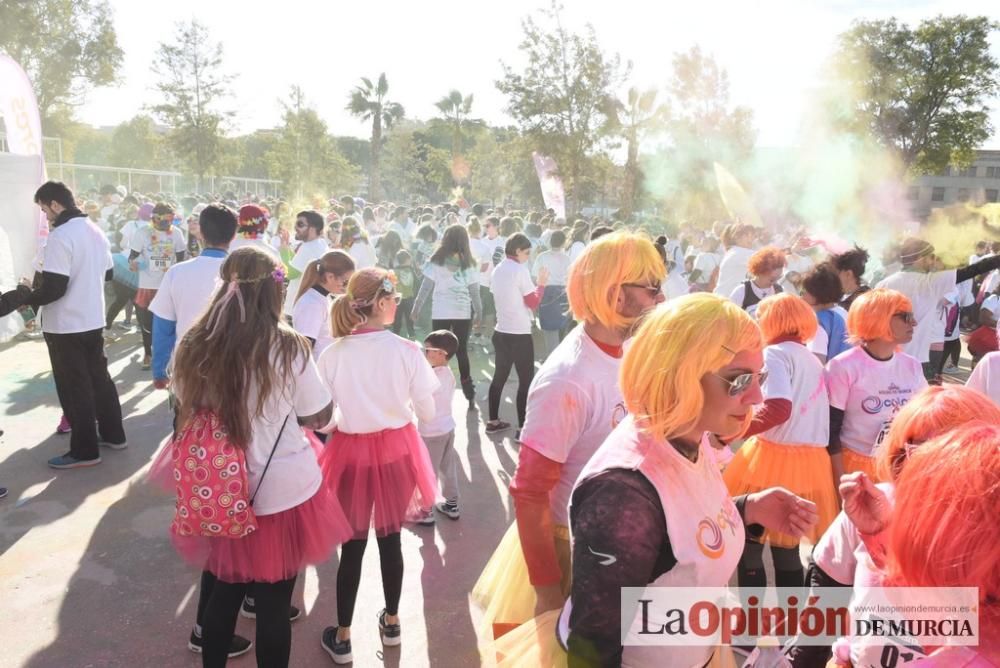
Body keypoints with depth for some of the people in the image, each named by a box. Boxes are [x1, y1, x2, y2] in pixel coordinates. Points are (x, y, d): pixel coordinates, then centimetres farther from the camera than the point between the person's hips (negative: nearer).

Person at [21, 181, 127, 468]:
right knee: (99, 377, 17)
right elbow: (107, 273, 18)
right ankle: (113, 434, 27)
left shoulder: (61, 236, -20)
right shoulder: (96, 231, 6)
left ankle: (85, 450, 11)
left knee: (74, 387, 2)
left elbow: (54, 288, -23)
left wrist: (27, 300, -7)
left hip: (65, 326, -8)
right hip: (94, 320, 8)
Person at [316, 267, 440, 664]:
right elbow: (427, 413, -6)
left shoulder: (333, 354, -11)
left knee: (352, 545, 13)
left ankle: (342, 638, 27)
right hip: (396, 450, 0)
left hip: (351, 453, 0)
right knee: (390, 538, 18)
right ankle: (391, 622, 37)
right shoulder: (406, 350, -14)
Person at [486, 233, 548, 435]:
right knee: (526, 381, 0)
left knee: (499, 377, 15)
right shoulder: (520, 270, -13)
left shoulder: (497, 270, 9)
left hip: (501, 331, 8)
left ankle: (493, 421, 23)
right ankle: (522, 427, 1)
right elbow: (533, 303, -12)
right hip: (520, 333, -8)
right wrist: (541, 284, 1)